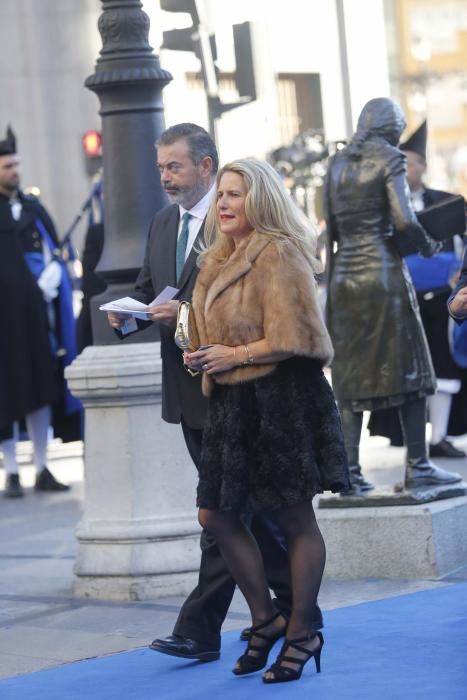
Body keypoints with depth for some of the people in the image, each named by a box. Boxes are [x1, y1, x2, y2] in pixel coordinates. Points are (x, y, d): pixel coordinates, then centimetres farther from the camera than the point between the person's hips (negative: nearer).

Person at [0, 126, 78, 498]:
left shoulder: (33, 208, 12)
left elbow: (55, 251, 13)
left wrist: (51, 280, -5)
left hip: (34, 309, 4)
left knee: (41, 385, 5)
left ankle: (43, 469, 12)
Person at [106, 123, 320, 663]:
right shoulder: (163, 224, 14)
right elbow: (147, 288, 18)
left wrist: (190, 314, -24)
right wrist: (130, 312, -3)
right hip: (190, 390, 8)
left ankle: (200, 629, 0)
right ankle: (295, 607, 20)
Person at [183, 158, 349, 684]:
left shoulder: (278, 255, -12)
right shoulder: (219, 260, 14)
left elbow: (291, 339, -18)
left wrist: (235, 356, -13)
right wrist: (204, 356, 7)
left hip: (281, 399, -9)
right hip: (233, 404, 9)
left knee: (293, 519, 2)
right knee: (216, 516, 6)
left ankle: (302, 634, 13)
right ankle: (265, 620, 20)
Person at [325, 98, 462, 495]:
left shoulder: (337, 164, 12)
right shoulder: (389, 159, -5)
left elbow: (333, 227, 11)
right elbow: (404, 221, -15)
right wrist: (427, 246, 1)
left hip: (345, 275, 5)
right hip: (384, 272, -5)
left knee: (351, 374, 6)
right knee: (407, 369, 3)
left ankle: (350, 472, 2)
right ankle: (418, 466, 3)